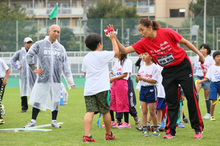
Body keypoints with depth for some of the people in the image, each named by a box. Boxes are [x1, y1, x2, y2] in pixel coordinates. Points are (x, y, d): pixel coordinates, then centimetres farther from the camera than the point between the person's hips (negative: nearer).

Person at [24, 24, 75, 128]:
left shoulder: (61, 48, 12)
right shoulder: (39, 44, 3)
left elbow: (65, 66, 10)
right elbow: (29, 56, 7)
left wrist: (70, 80, 2)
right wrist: (34, 68, 1)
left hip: (56, 79, 3)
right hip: (42, 78, -3)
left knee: (56, 101, 4)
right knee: (37, 100, -2)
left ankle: (54, 121, 15)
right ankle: (33, 121, 5)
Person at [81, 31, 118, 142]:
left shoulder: (86, 58, 14)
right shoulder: (103, 55, -2)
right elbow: (116, 52, 12)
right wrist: (113, 39, 23)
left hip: (88, 89, 4)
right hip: (101, 88, -4)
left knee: (90, 111, -7)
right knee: (105, 112, 10)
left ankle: (87, 135, -21)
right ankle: (108, 134, 22)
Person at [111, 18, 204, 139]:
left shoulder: (166, 33, -18)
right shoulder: (144, 43, -7)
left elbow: (185, 42, -6)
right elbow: (124, 50, -11)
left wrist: (199, 53, -2)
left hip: (183, 66, -4)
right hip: (168, 71, 4)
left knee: (191, 96, -4)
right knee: (171, 101, 0)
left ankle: (198, 129, 4)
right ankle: (170, 130, 8)